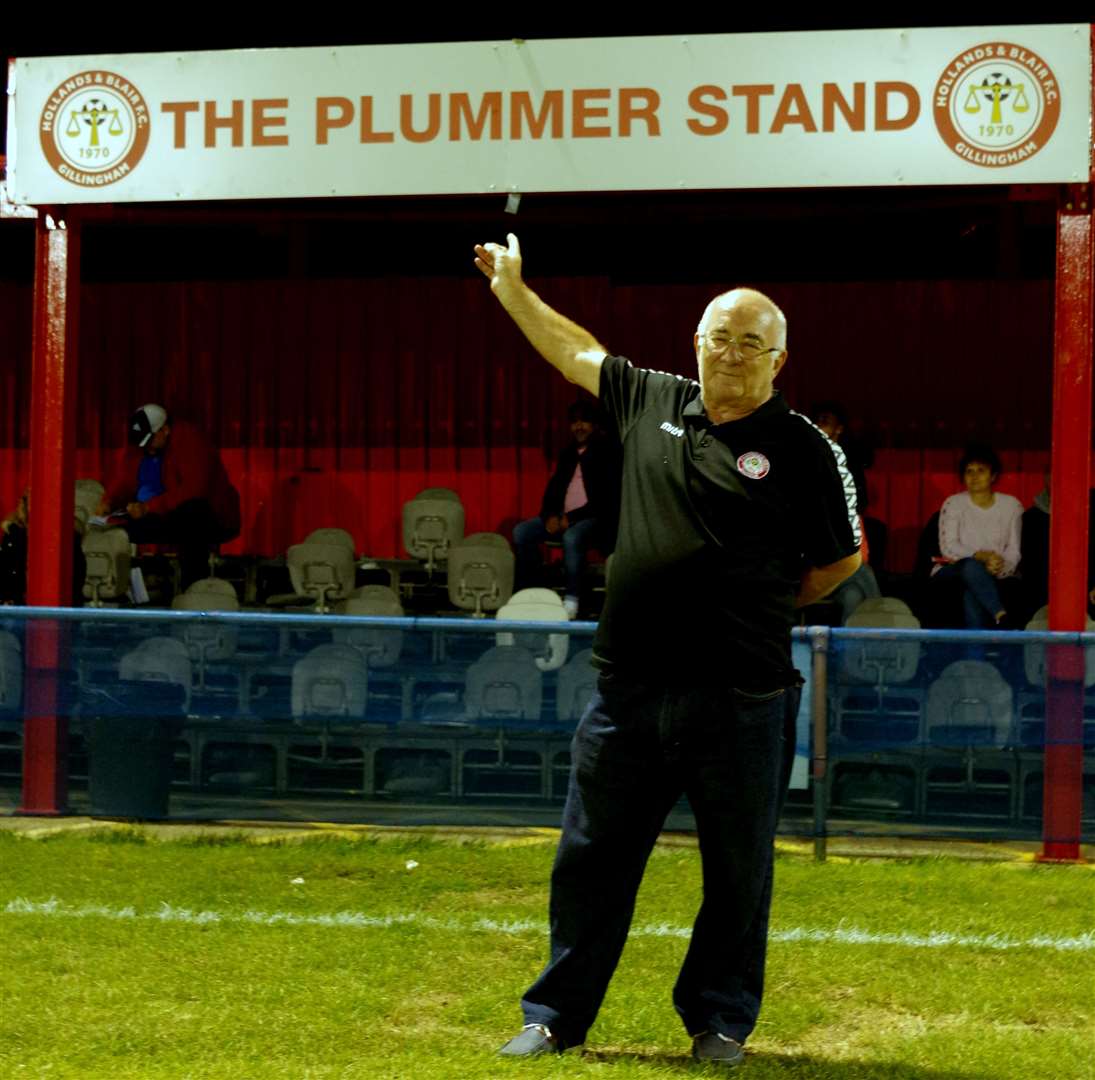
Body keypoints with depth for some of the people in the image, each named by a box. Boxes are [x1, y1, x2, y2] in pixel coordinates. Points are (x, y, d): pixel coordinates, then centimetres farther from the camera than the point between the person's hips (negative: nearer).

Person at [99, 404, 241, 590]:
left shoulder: (190, 442, -18)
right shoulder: (139, 448, 4)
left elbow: (193, 490, -28)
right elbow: (123, 481, 6)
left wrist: (149, 507, -34)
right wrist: (108, 502, -17)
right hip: (165, 518, 7)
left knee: (191, 514, -39)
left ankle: (192, 587, -38)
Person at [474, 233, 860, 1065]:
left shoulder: (804, 449, -2)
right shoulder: (652, 402, 8)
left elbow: (842, 559, 8)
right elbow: (577, 352, 25)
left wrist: (759, 608, 8)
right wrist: (512, 289, 33)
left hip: (741, 700, -3)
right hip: (630, 688, 3)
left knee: (739, 870, 6)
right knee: (592, 858, 9)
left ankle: (721, 1021, 22)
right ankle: (557, 1017, 20)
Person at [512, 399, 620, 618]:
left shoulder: (606, 453, -4)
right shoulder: (569, 453, 18)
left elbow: (606, 498, -12)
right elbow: (554, 486, 18)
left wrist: (572, 518, -17)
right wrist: (550, 516, -3)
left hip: (594, 518, -7)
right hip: (563, 517, 7)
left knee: (572, 537, -38)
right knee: (521, 531, -11)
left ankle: (572, 600, -32)